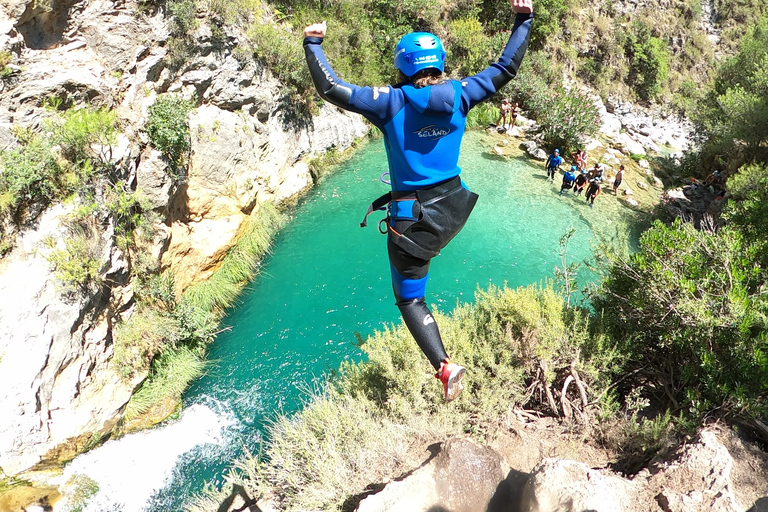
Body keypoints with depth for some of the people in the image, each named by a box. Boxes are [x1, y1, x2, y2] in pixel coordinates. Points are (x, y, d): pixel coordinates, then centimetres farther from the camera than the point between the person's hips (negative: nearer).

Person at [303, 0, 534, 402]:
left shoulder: (391, 102, -15)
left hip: (410, 217, -5)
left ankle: (443, 365, 0)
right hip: (452, 208, 5)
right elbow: (506, 69, 8)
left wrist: (312, 44, -2)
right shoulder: (459, 95, -4)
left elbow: (331, 89, -16)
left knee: (410, 299, 9)